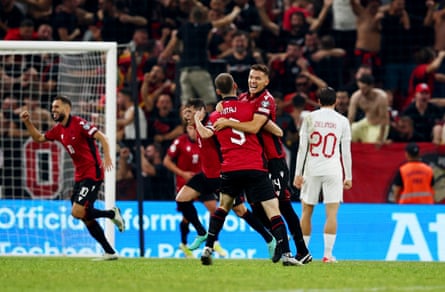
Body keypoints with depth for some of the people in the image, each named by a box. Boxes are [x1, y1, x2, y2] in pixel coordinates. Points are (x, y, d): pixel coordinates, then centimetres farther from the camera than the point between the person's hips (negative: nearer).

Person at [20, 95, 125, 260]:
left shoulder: (78, 123, -13)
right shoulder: (58, 130, 12)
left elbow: (102, 137, -18)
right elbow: (38, 138, 25)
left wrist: (107, 157, -33)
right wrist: (27, 122, 12)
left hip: (92, 174, -9)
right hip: (79, 177, 9)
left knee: (77, 212, -18)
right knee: (85, 218, 6)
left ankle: (112, 214, 3)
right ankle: (110, 252, 11)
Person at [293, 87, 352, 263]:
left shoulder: (309, 118, 4)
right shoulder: (342, 121, 3)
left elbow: (302, 148, 1)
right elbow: (346, 151, 4)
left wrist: (298, 173, 3)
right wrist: (348, 177, 9)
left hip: (312, 169, 1)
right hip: (333, 170, -1)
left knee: (307, 211, 11)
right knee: (331, 213, -3)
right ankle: (328, 254, -10)